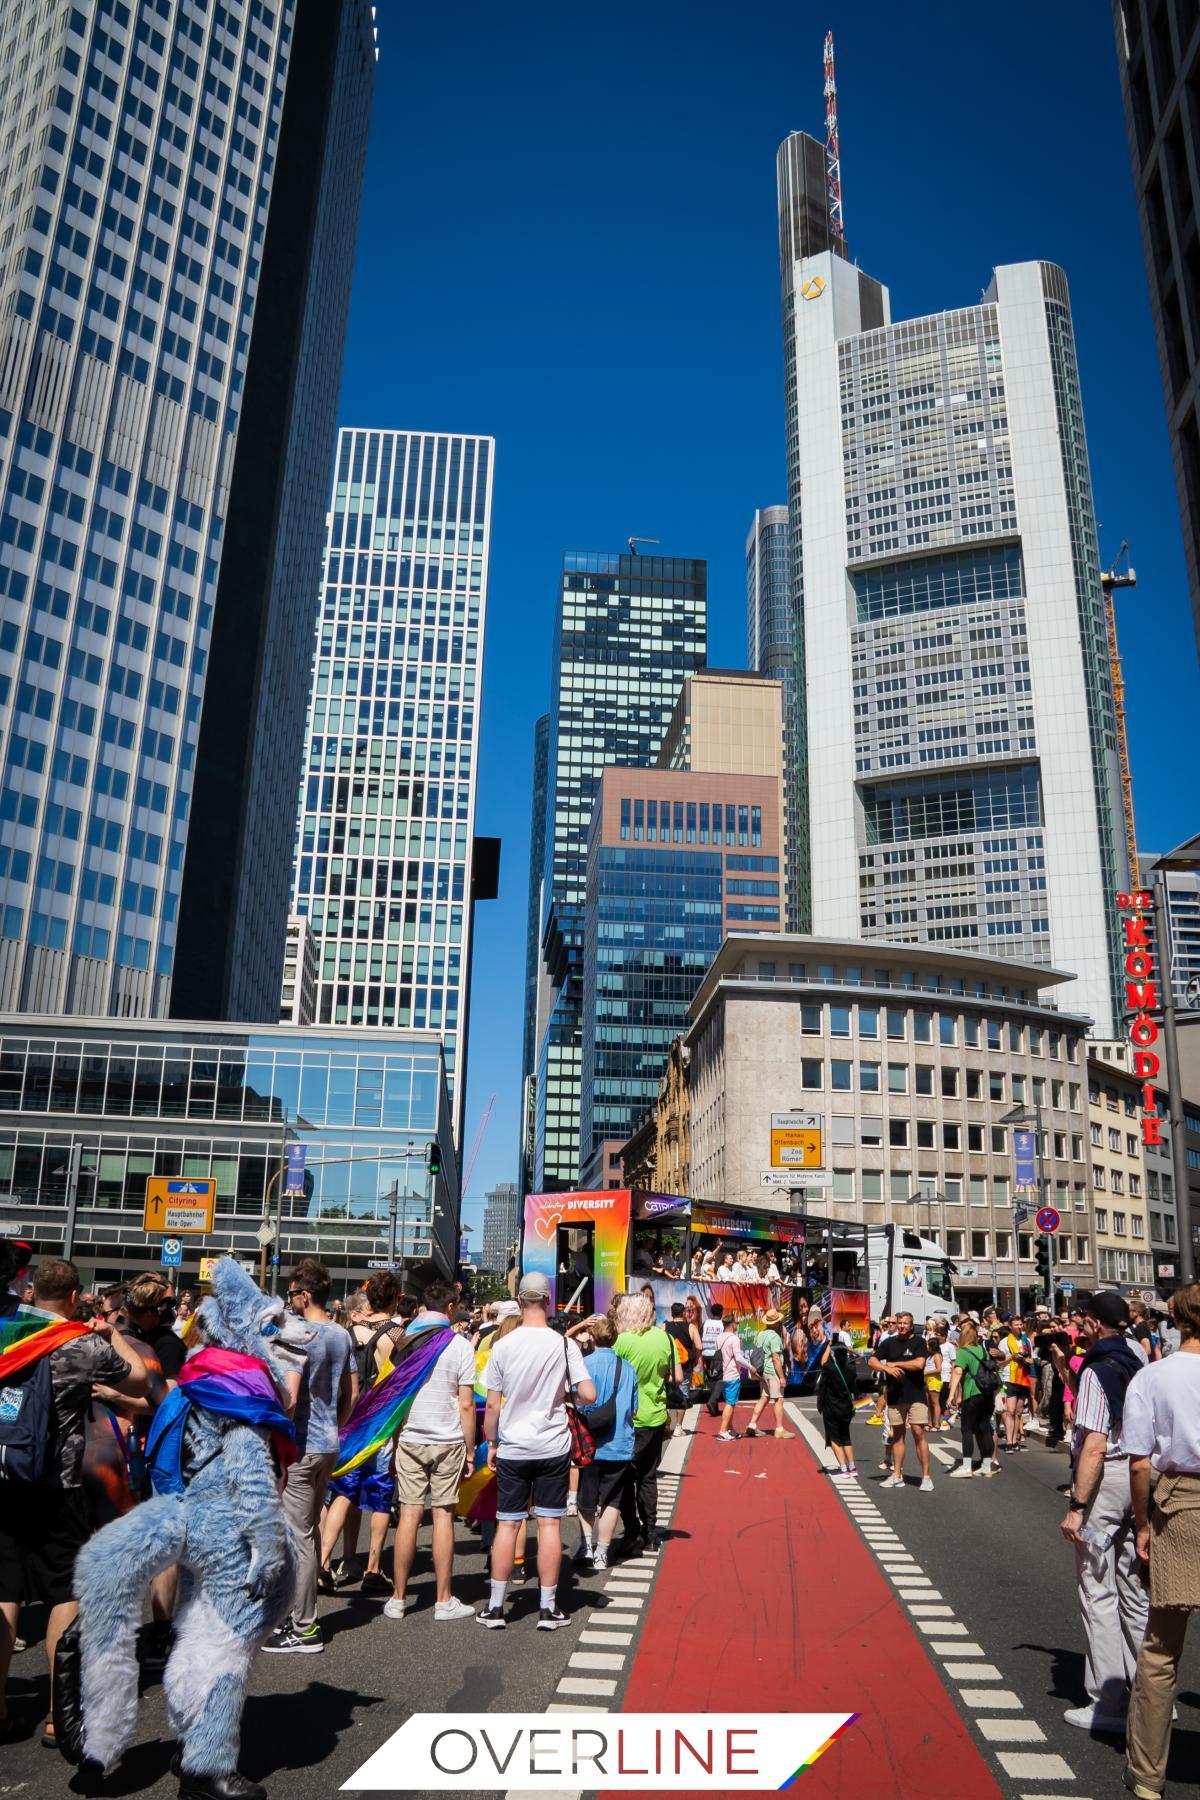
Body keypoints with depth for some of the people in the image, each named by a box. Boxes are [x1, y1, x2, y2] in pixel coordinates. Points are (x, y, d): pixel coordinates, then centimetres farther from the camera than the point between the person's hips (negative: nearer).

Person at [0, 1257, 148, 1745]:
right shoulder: (84, 1344, -11)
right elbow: (140, 1383, 2)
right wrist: (112, 1333, 11)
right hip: (54, 1488, -4)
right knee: (67, 1593, 6)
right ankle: (58, 1715, 8)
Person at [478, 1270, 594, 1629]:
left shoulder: (504, 1346, -7)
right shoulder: (564, 1344, -8)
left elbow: (491, 1404, -4)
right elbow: (588, 1395, -11)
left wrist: (492, 1443, 9)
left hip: (512, 1449, 1)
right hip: (553, 1447, 0)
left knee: (507, 1524, 8)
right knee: (549, 1523, 7)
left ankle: (495, 1606, 14)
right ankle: (548, 1608, 13)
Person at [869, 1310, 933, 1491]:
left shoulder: (919, 1342, -3)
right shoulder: (889, 1343, 7)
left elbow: (919, 1363, -19)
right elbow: (871, 1361, 2)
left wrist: (895, 1363, -10)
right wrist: (887, 1368, -17)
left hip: (915, 1394, -4)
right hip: (895, 1395, 4)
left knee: (918, 1432, -9)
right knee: (897, 1434, 10)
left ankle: (926, 1476, -3)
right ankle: (897, 1475, 17)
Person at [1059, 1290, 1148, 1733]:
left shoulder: (1097, 1371, -18)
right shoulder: (1139, 1363, 5)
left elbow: (1094, 1447, -22)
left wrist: (1076, 1506, -20)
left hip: (1105, 1478, -8)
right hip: (1139, 1478, 8)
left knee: (1098, 1592, 1)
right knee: (1134, 1587, 18)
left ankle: (1109, 1705, 8)